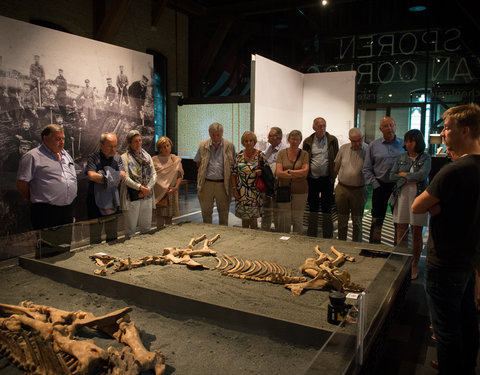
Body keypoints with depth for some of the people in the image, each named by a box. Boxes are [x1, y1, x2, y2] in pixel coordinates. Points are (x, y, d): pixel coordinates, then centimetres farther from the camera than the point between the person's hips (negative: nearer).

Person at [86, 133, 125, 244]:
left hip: (113, 201, 4)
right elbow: (91, 175, -18)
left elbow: (122, 175, -3)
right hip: (96, 201, -4)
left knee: (112, 235, 14)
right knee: (95, 237, 1)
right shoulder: (93, 157, -4)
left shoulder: (117, 158, 10)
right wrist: (107, 179, -10)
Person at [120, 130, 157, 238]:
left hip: (147, 196, 5)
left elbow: (154, 174, 7)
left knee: (146, 227, 11)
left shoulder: (147, 156, 12)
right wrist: (140, 187, -21)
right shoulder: (125, 158, -3)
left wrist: (148, 188, -9)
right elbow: (126, 178, -12)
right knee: (131, 227, 1)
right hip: (132, 196, -4)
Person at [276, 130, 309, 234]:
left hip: (300, 191, 0)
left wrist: (289, 171, -9)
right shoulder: (282, 153, 4)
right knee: (283, 220, 2)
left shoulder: (304, 154, 4)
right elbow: (278, 173, -7)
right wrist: (298, 174, -11)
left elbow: (305, 171, -8)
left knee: (298, 219, 5)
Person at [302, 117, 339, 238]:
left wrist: (334, 176, -3)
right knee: (313, 209, 10)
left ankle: (328, 237, 15)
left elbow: (337, 160, 4)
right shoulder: (308, 142, 3)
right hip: (312, 180, 1)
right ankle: (311, 236, 20)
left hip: (327, 179, -1)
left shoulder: (333, 140, 1)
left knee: (327, 209, 6)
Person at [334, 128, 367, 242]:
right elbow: (336, 168, 10)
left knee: (357, 221, 9)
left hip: (358, 190, -2)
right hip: (342, 189, 3)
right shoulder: (343, 149, 0)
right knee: (342, 220, 12)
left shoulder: (367, 150, -9)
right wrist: (344, 178, 7)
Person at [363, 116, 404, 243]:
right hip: (381, 186, 0)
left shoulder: (404, 144, 6)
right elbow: (367, 169, 4)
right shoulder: (373, 146, 4)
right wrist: (376, 185, -4)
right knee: (377, 220, 4)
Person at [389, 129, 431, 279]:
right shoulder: (401, 158, 10)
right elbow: (392, 176, 1)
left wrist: (403, 174, -6)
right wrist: (412, 177, -7)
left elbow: (422, 175, -16)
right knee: (401, 233, 6)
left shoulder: (425, 158, 1)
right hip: (402, 197, 2)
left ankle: (414, 264, 18)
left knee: (417, 234, 5)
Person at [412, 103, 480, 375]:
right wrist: (439, 205, -9)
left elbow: (416, 207, -20)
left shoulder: (454, 171, -26)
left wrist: (434, 206, -3)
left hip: (445, 263, -9)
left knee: (446, 326, 6)